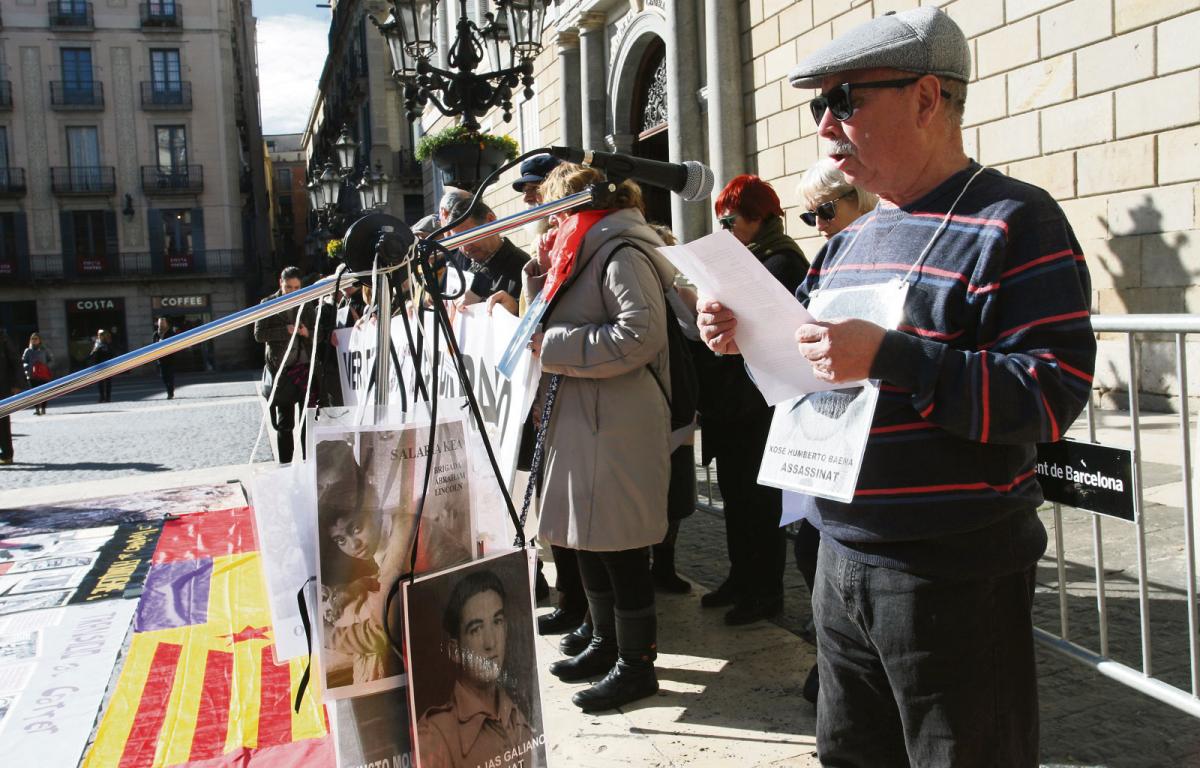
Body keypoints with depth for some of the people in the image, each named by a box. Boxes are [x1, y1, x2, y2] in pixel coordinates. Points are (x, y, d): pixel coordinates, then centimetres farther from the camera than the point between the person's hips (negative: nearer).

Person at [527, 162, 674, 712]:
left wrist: (555, 345, -19)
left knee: (619, 545, -2)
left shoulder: (621, 252, -12)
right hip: (583, 421, 10)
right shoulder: (584, 253, 19)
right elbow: (550, 324, 24)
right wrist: (542, 272, 10)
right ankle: (605, 644, 30)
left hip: (617, 427, -10)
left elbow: (641, 334, -25)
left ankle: (637, 663, 10)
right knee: (588, 541, 16)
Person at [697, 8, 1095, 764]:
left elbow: (1053, 394, -21)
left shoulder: (1013, 222, -12)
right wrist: (751, 338, 0)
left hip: (955, 580, -7)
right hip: (842, 561, 8)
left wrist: (887, 356, -28)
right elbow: (811, 365, 20)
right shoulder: (851, 240, 12)